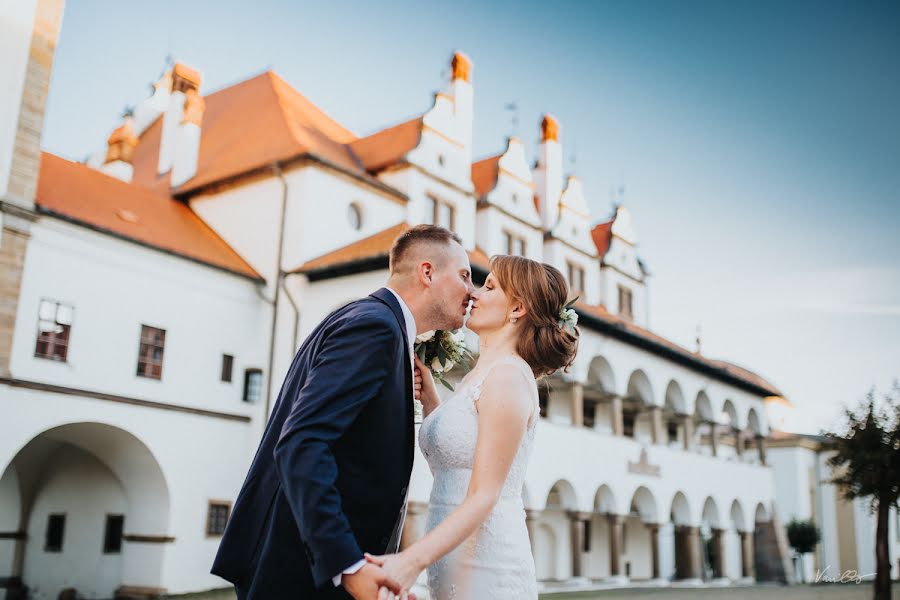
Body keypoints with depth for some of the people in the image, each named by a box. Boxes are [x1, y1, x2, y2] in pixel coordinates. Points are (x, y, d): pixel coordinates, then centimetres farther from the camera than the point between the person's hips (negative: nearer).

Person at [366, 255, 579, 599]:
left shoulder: (509, 375, -15)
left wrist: (413, 560, -31)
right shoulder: (477, 377, 12)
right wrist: (427, 394, 10)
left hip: (485, 571, -8)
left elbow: (483, 497, -20)